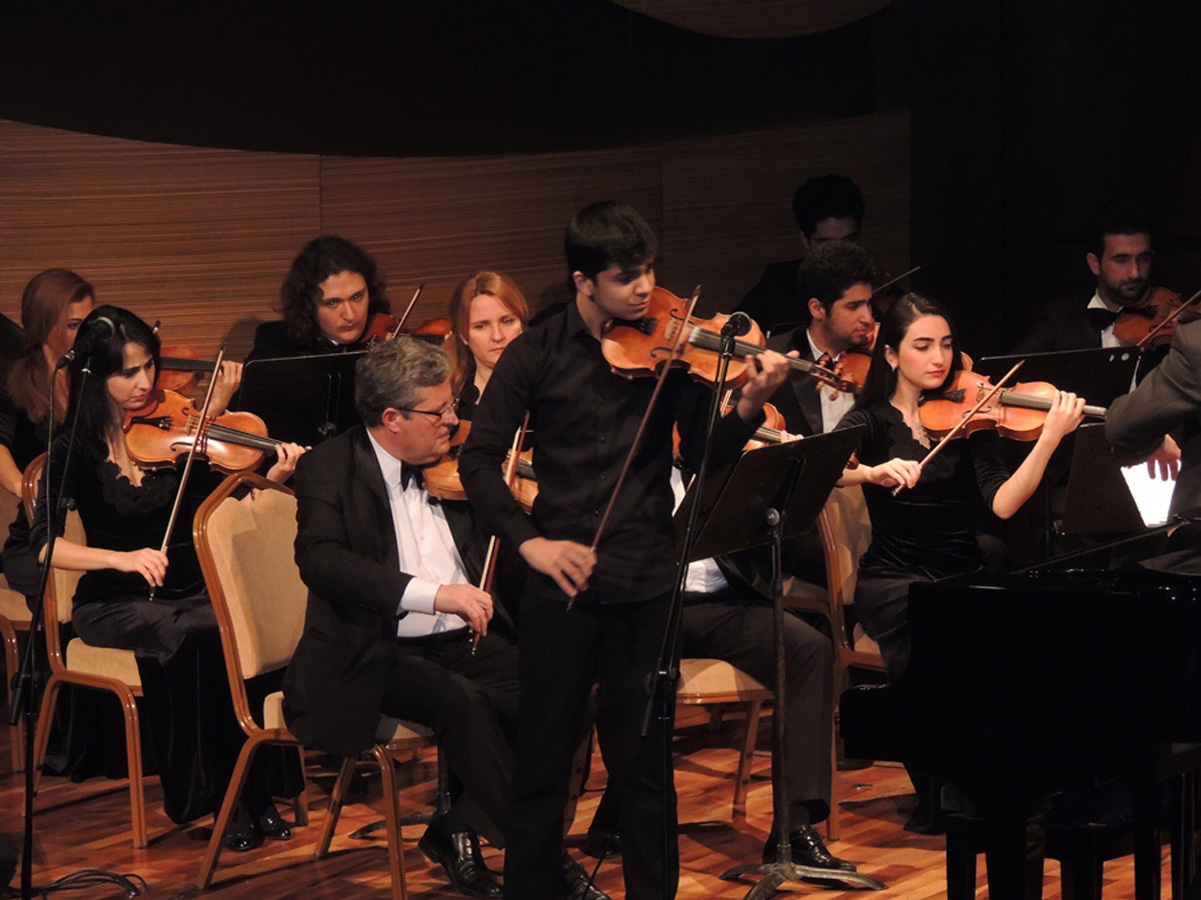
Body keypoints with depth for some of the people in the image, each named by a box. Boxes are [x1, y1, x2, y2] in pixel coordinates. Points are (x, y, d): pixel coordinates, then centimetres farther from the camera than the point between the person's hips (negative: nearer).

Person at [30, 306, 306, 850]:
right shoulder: (76, 449, -3)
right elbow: (43, 545, -13)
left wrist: (272, 479, -22)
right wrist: (123, 558, -27)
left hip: (193, 593, 3)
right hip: (115, 604, -2)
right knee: (191, 637, -34)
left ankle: (258, 792, -19)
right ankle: (214, 795, -23)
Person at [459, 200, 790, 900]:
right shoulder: (538, 354, 0)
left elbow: (705, 457, -2)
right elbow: (480, 460, 0)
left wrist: (750, 407, -21)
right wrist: (528, 539, -12)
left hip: (646, 585, 0)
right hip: (562, 582, 0)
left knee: (644, 762, 7)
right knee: (543, 760, 7)